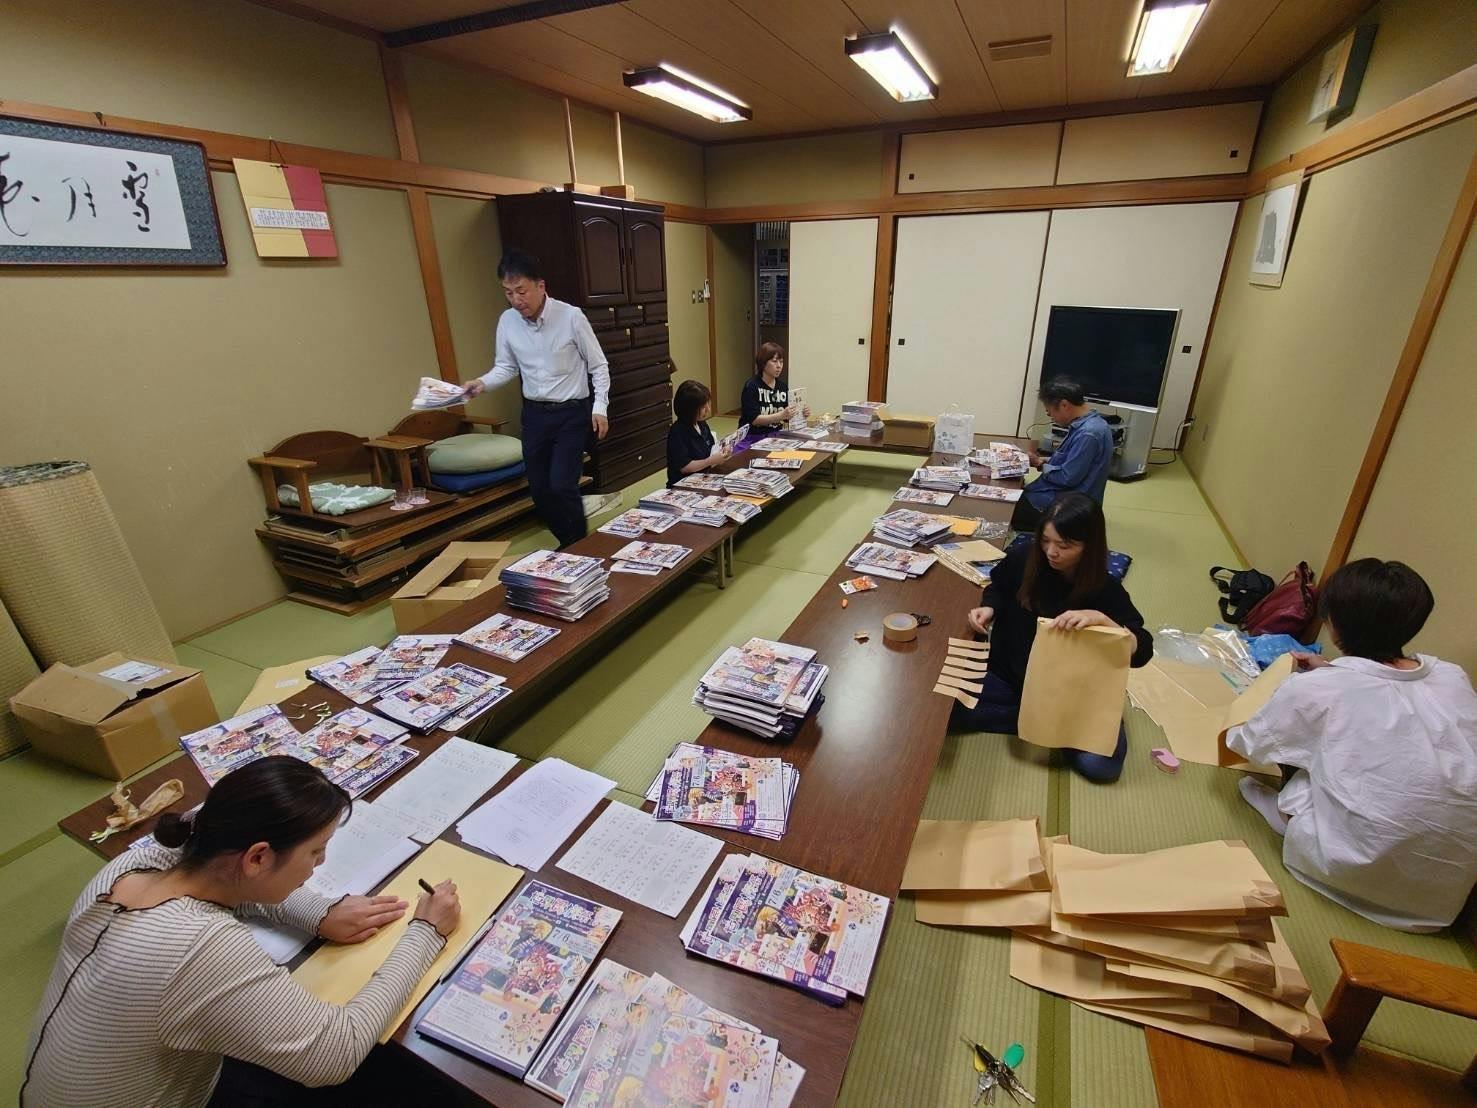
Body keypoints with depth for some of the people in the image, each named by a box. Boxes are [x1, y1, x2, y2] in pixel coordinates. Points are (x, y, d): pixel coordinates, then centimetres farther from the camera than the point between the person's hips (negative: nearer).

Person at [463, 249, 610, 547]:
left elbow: (599, 366, -5)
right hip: (534, 414, 5)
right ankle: (567, 545, 30)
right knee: (539, 491, 9)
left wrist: (600, 407, -12)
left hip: (572, 414, -5)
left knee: (561, 486, -14)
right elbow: (506, 367, 8)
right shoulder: (507, 321, -1)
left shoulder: (571, 316, -12)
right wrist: (482, 382, -11)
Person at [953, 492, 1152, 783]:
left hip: (1071, 695, -2)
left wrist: (1100, 619, -40)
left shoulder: (1106, 590, -17)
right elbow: (999, 587, 11)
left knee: (1101, 765, -24)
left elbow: (1142, 652, -22)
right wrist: (988, 608, -11)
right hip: (1007, 677, 2)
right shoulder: (1023, 559, -11)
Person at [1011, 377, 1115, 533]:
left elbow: (1067, 478, -23)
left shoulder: (1088, 433, -24)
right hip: (1063, 497, 10)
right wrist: (1044, 460, 2)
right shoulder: (1087, 424, 7)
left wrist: (1040, 464, -8)